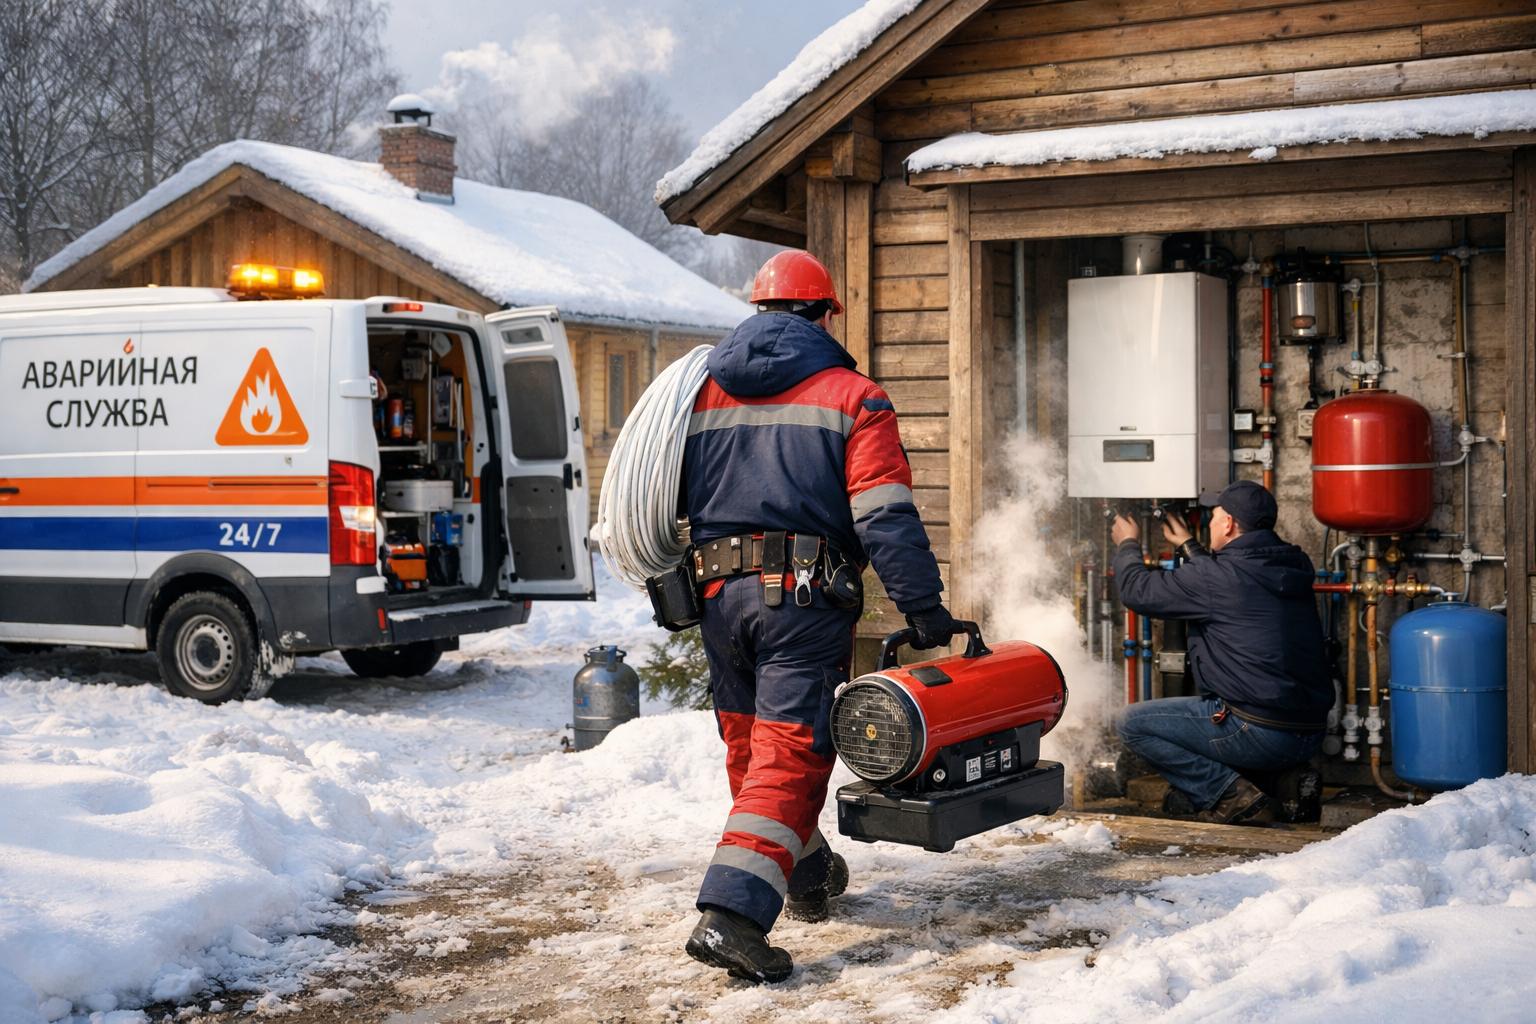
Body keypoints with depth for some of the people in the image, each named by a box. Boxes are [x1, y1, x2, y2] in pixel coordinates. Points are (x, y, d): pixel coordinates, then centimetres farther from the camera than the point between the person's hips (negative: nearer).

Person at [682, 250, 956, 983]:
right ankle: (731, 913, -16)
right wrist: (924, 611, -7)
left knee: (750, 748, 19)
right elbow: (886, 519, -10)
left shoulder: (701, 392, 13)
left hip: (718, 591, 5)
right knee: (789, 755, -5)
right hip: (804, 595, -5)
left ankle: (807, 876, 37)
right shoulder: (851, 398, -2)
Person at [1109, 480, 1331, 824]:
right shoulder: (1292, 566, 10)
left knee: (1131, 723, -2)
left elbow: (1138, 591, -2)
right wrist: (1188, 545, 41)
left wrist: (1128, 545, 17)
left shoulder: (1216, 576, -14)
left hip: (1261, 736, -9)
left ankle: (1229, 794, -7)